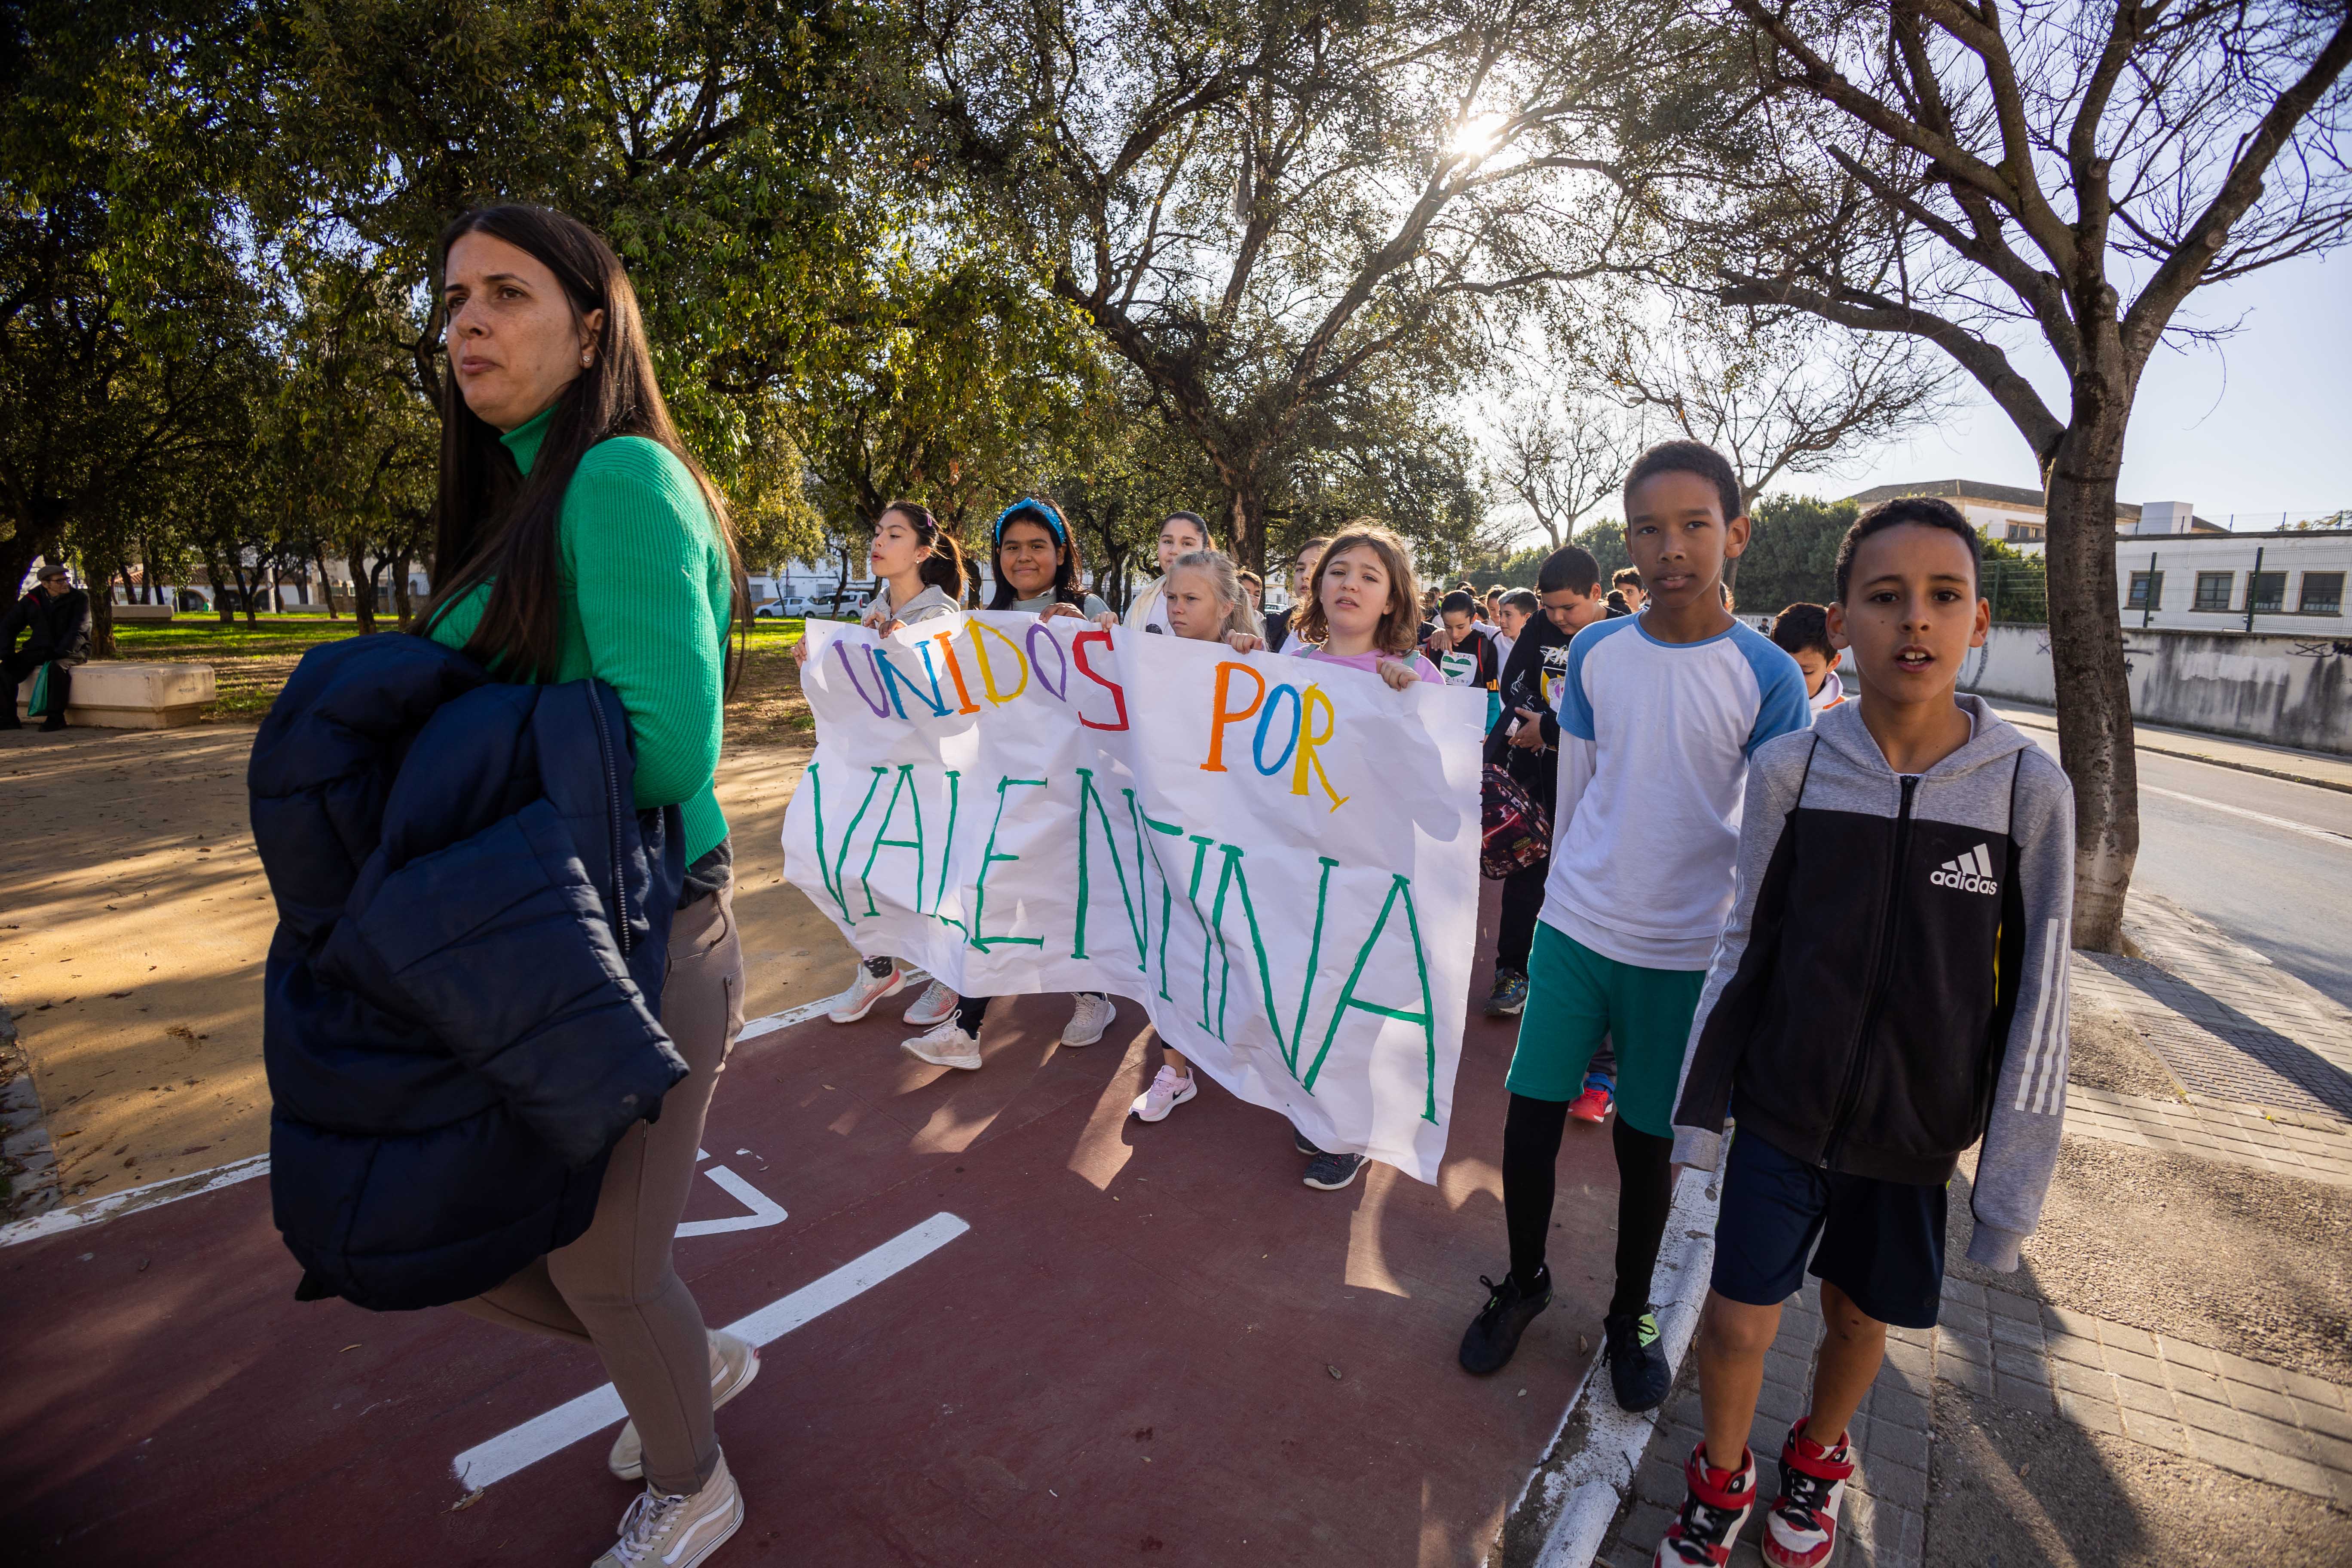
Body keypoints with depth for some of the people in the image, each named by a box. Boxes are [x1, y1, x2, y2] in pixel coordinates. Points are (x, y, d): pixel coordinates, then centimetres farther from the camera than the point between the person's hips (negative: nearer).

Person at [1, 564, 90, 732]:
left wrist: (60, 654, -25)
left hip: (72, 651, -5)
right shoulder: (32, 600, 6)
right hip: (39, 650, 5)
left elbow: (79, 631, -15)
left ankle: (55, 718, -28)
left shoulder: (80, 599, -5)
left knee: (58, 667, -37)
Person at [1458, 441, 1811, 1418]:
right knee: (1529, 1120, 6)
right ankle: (1524, 1282, 33)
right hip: (1573, 931, 2)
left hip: (1683, 956, -2)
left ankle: (1629, 1316, 36)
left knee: (1644, 1144, 11)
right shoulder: (1594, 653, 0)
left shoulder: (1768, 677, -8)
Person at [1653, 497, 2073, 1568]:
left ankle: (1816, 1460, 50)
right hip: (1780, 1111, 0)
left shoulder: (2029, 790, -11)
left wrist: (2011, 1181, -3)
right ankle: (1721, 1482, 37)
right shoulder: (1790, 769, -10)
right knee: (1738, 1321, 5)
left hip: (1916, 1130, 1)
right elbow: (1741, 950, -1)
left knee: (1860, 1316, 18)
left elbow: (2035, 998, -6)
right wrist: (1701, 1105, 3)